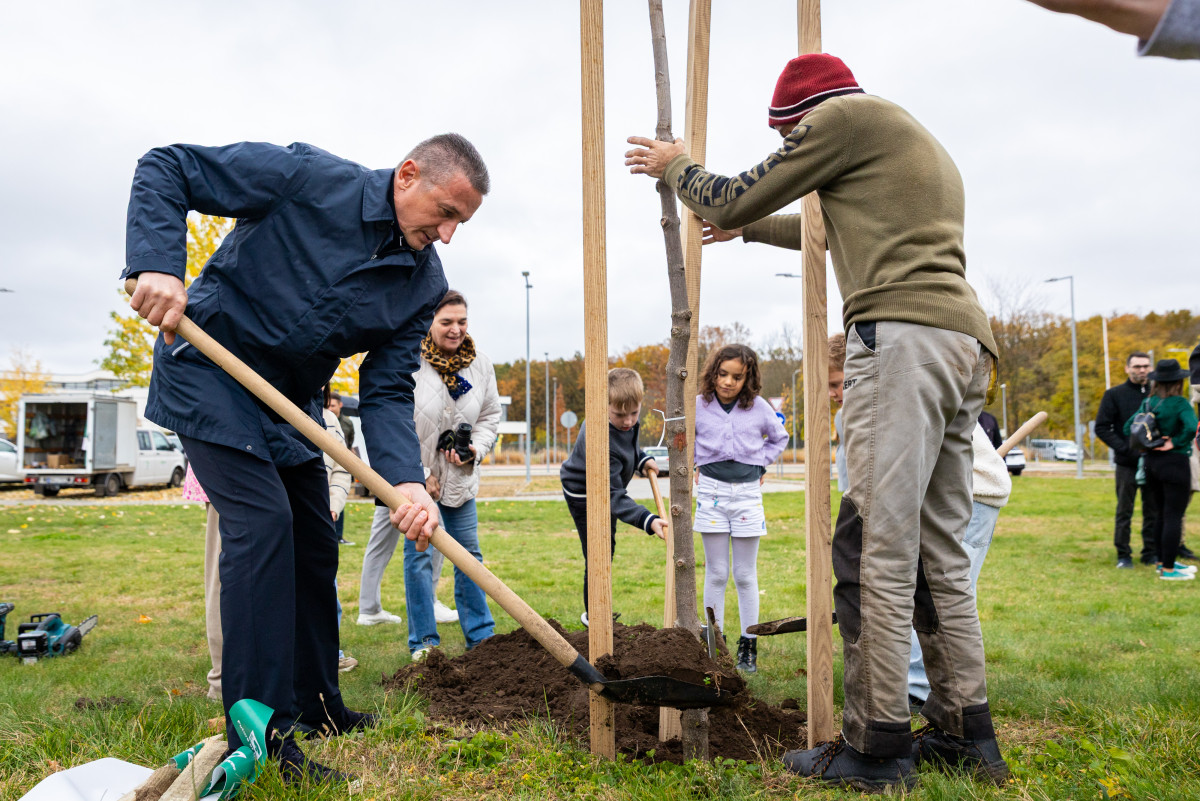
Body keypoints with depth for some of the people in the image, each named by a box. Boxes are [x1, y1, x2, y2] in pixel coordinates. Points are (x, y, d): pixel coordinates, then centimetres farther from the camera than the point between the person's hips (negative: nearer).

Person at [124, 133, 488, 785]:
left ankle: (314, 701, 27)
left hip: (289, 400, 7)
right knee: (262, 519, -19)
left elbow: (386, 392, -8)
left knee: (314, 542, 9)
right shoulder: (308, 178, -20)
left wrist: (407, 481, -25)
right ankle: (261, 737, -12)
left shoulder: (424, 285, -5)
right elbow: (166, 168, -15)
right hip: (209, 368, -7)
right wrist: (157, 264, -31)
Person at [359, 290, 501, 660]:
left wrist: (475, 449, -11)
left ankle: (481, 636, 17)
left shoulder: (480, 365, -2)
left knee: (468, 552, 8)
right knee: (419, 553, -1)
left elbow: (490, 416, 8)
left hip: (459, 475, 4)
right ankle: (423, 641, 10)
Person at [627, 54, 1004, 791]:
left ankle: (876, 747, -5)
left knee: (875, 544, -9)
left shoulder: (849, 116, 4)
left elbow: (730, 201, 6)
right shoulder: (920, 146, 32)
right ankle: (966, 734, 14)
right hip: (966, 345, 10)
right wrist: (753, 228, 55)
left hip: (903, 336, -10)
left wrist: (677, 166, 25)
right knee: (939, 550, 10)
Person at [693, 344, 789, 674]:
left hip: (748, 492, 0)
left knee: (745, 576, 5)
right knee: (716, 574, 2)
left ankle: (748, 647, 14)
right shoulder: (698, 406, -1)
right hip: (711, 492, 0)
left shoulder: (759, 408, 0)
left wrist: (762, 464, 9)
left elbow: (779, 437, 19)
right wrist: (692, 467, 9)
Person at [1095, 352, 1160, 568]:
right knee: (1124, 511, 3)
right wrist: (1125, 449, -12)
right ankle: (1123, 555, 10)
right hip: (1127, 464, -3)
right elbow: (1101, 428, -3)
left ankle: (1151, 553, 18)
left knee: (1153, 510, 8)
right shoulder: (1114, 395, 1)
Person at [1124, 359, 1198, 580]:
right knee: (1173, 517, -1)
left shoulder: (1148, 403, 5)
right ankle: (1168, 569, 1)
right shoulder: (1179, 403, -13)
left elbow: (1128, 428, 5)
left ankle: (1163, 562, 27)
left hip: (1152, 462, 7)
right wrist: (1175, 443, -13)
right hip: (1175, 463, -7)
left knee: (1163, 515, 18)